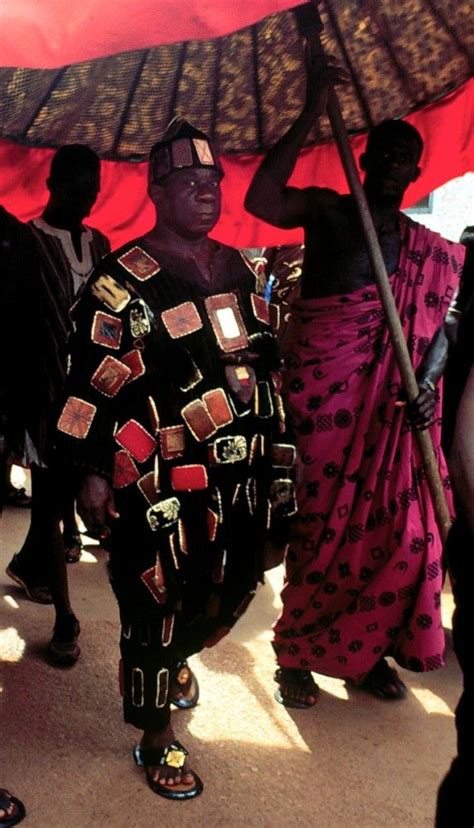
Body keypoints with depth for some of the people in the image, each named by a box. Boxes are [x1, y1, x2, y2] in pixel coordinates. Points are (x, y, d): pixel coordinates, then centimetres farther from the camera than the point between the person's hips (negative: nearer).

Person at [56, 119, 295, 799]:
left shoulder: (238, 269, 12)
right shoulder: (125, 280, -9)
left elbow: (266, 363, 18)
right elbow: (94, 381, -10)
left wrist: (277, 456, 18)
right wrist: (92, 475, -11)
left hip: (242, 478, 7)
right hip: (162, 486, -6)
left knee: (232, 589, 18)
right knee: (157, 605, 5)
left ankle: (178, 656, 50)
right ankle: (157, 738, 27)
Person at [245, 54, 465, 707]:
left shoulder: (428, 249, 14)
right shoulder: (327, 209, 2)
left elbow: (441, 326, 8)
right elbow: (261, 199, -18)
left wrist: (428, 384, -11)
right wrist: (311, 116, -19)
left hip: (392, 403, 4)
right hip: (325, 392, -4)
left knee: (395, 527, 7)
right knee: (320, 523, 1)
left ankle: (365, 652, 27)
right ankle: (296, 654, 19)